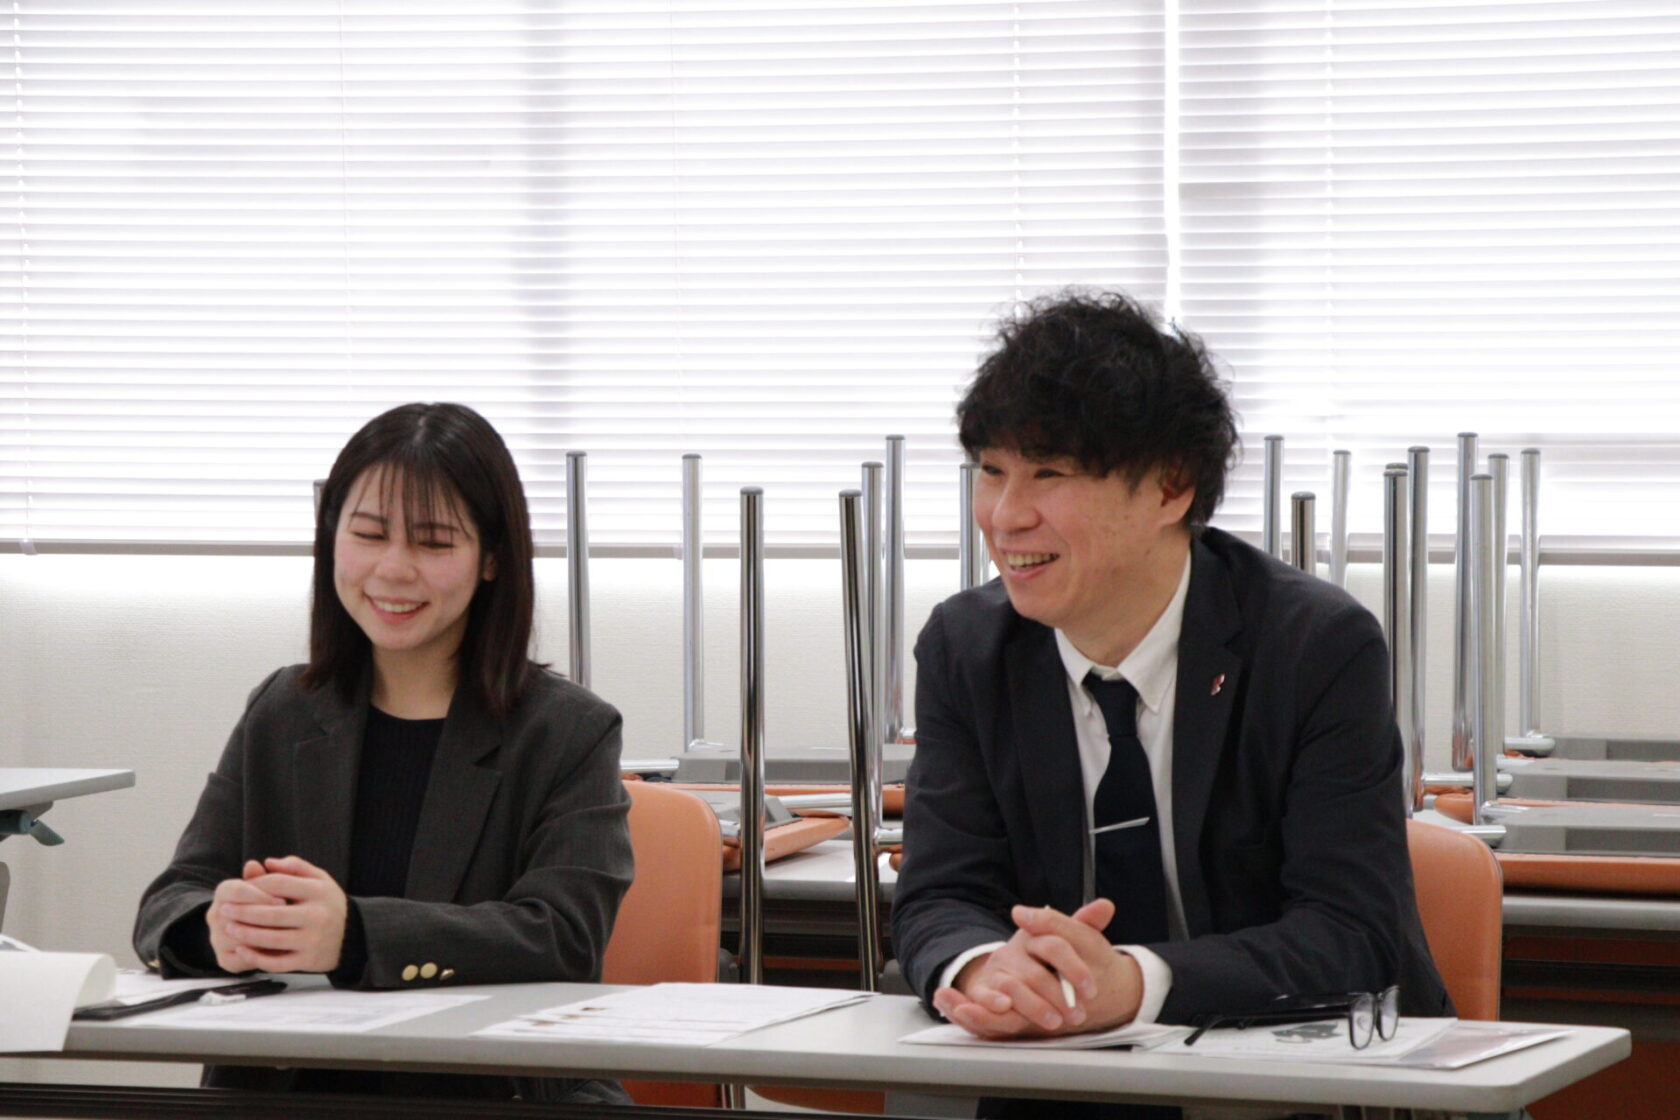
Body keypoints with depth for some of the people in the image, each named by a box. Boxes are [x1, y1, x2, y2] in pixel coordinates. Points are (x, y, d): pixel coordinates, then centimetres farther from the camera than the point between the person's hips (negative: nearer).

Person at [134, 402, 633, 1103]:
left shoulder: (571, 735, 5)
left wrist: (357, 937, -28)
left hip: (502, 1098, -3)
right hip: (286, 1093, 3)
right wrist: (221, 931, -18)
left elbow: (564, 934, -11)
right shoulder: (280, 715, 16)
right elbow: (169, 907, 9)